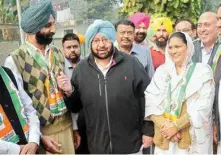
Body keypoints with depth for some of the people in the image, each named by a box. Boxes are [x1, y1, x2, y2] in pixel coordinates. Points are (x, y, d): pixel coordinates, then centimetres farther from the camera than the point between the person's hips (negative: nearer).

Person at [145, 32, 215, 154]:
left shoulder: (202, 71, -3)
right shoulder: (162, 71, 6)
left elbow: (203, 108, -12)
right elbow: (150, 101, -2)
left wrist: (176, 126, -15)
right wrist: (164, 125, -14)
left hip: (192, 138, -3)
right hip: (164, 136, 3)